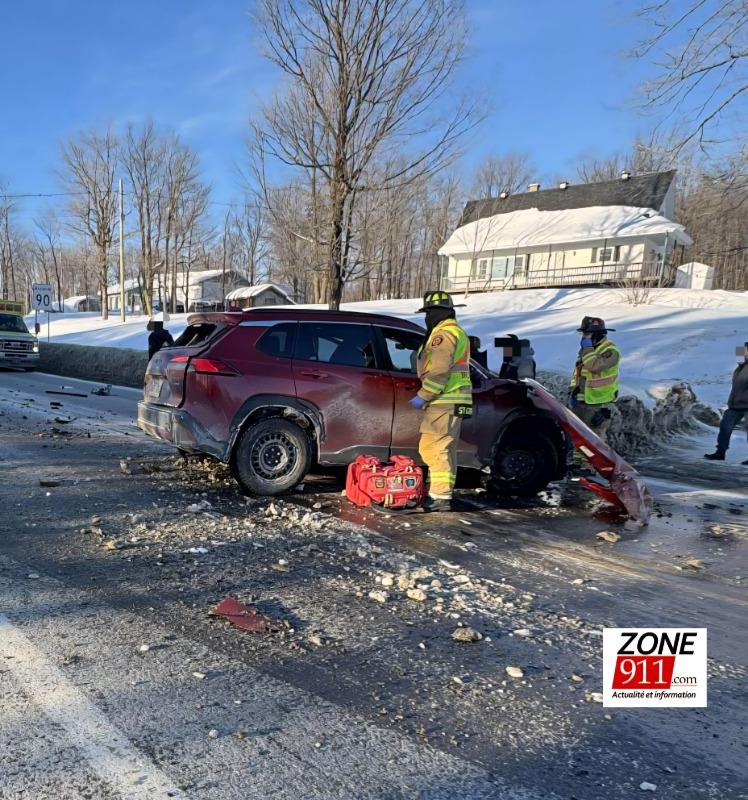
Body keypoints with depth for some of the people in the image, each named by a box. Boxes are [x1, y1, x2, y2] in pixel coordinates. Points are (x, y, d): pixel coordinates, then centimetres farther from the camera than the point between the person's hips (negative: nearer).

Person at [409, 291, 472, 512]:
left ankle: (440, 496, -11)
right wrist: (427, 396, 26)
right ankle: (442, 493, 23)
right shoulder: (457, 332, 23)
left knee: (432, 448, -10)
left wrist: (422, 396, -16)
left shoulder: (443, 334, -12)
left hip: (444, 402, -11)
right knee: (445, 448, 15)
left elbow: (439, 372, -22)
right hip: (454, 401, 11)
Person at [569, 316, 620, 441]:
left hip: (598, 404, -8)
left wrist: (587, 348, -23)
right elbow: (577, 371, 16)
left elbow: (594, 366, -34)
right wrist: (574, 391, 7)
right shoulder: (587, 349, 10)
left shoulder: (610, 351, -17)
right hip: (581, 402, 8)